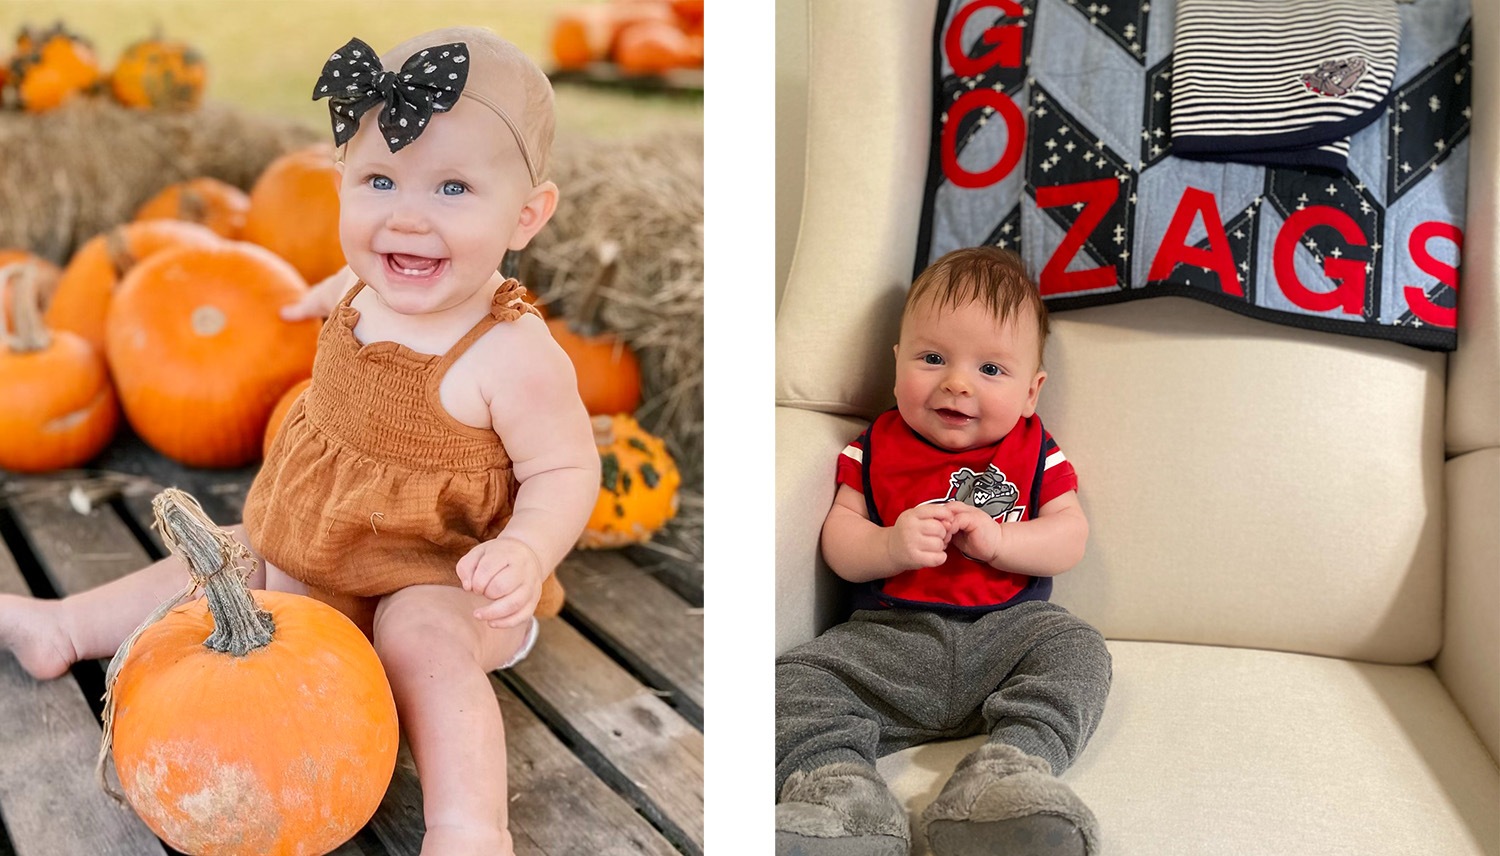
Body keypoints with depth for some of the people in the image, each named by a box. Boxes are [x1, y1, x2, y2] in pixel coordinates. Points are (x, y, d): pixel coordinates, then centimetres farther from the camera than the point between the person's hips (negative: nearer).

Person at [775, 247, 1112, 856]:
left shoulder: (1035, 452, 9)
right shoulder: (875, 448, 10)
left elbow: (1070, 539, 1)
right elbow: (838, 545, 5)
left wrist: (997, 540, -17)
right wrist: (891, 546, -18)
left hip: (1005, 628, 0)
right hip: (889, 637, 0)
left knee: (1078, 652, -29)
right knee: (798, 680, -22)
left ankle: (1007, 772, -41)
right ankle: (837, 787, -40)